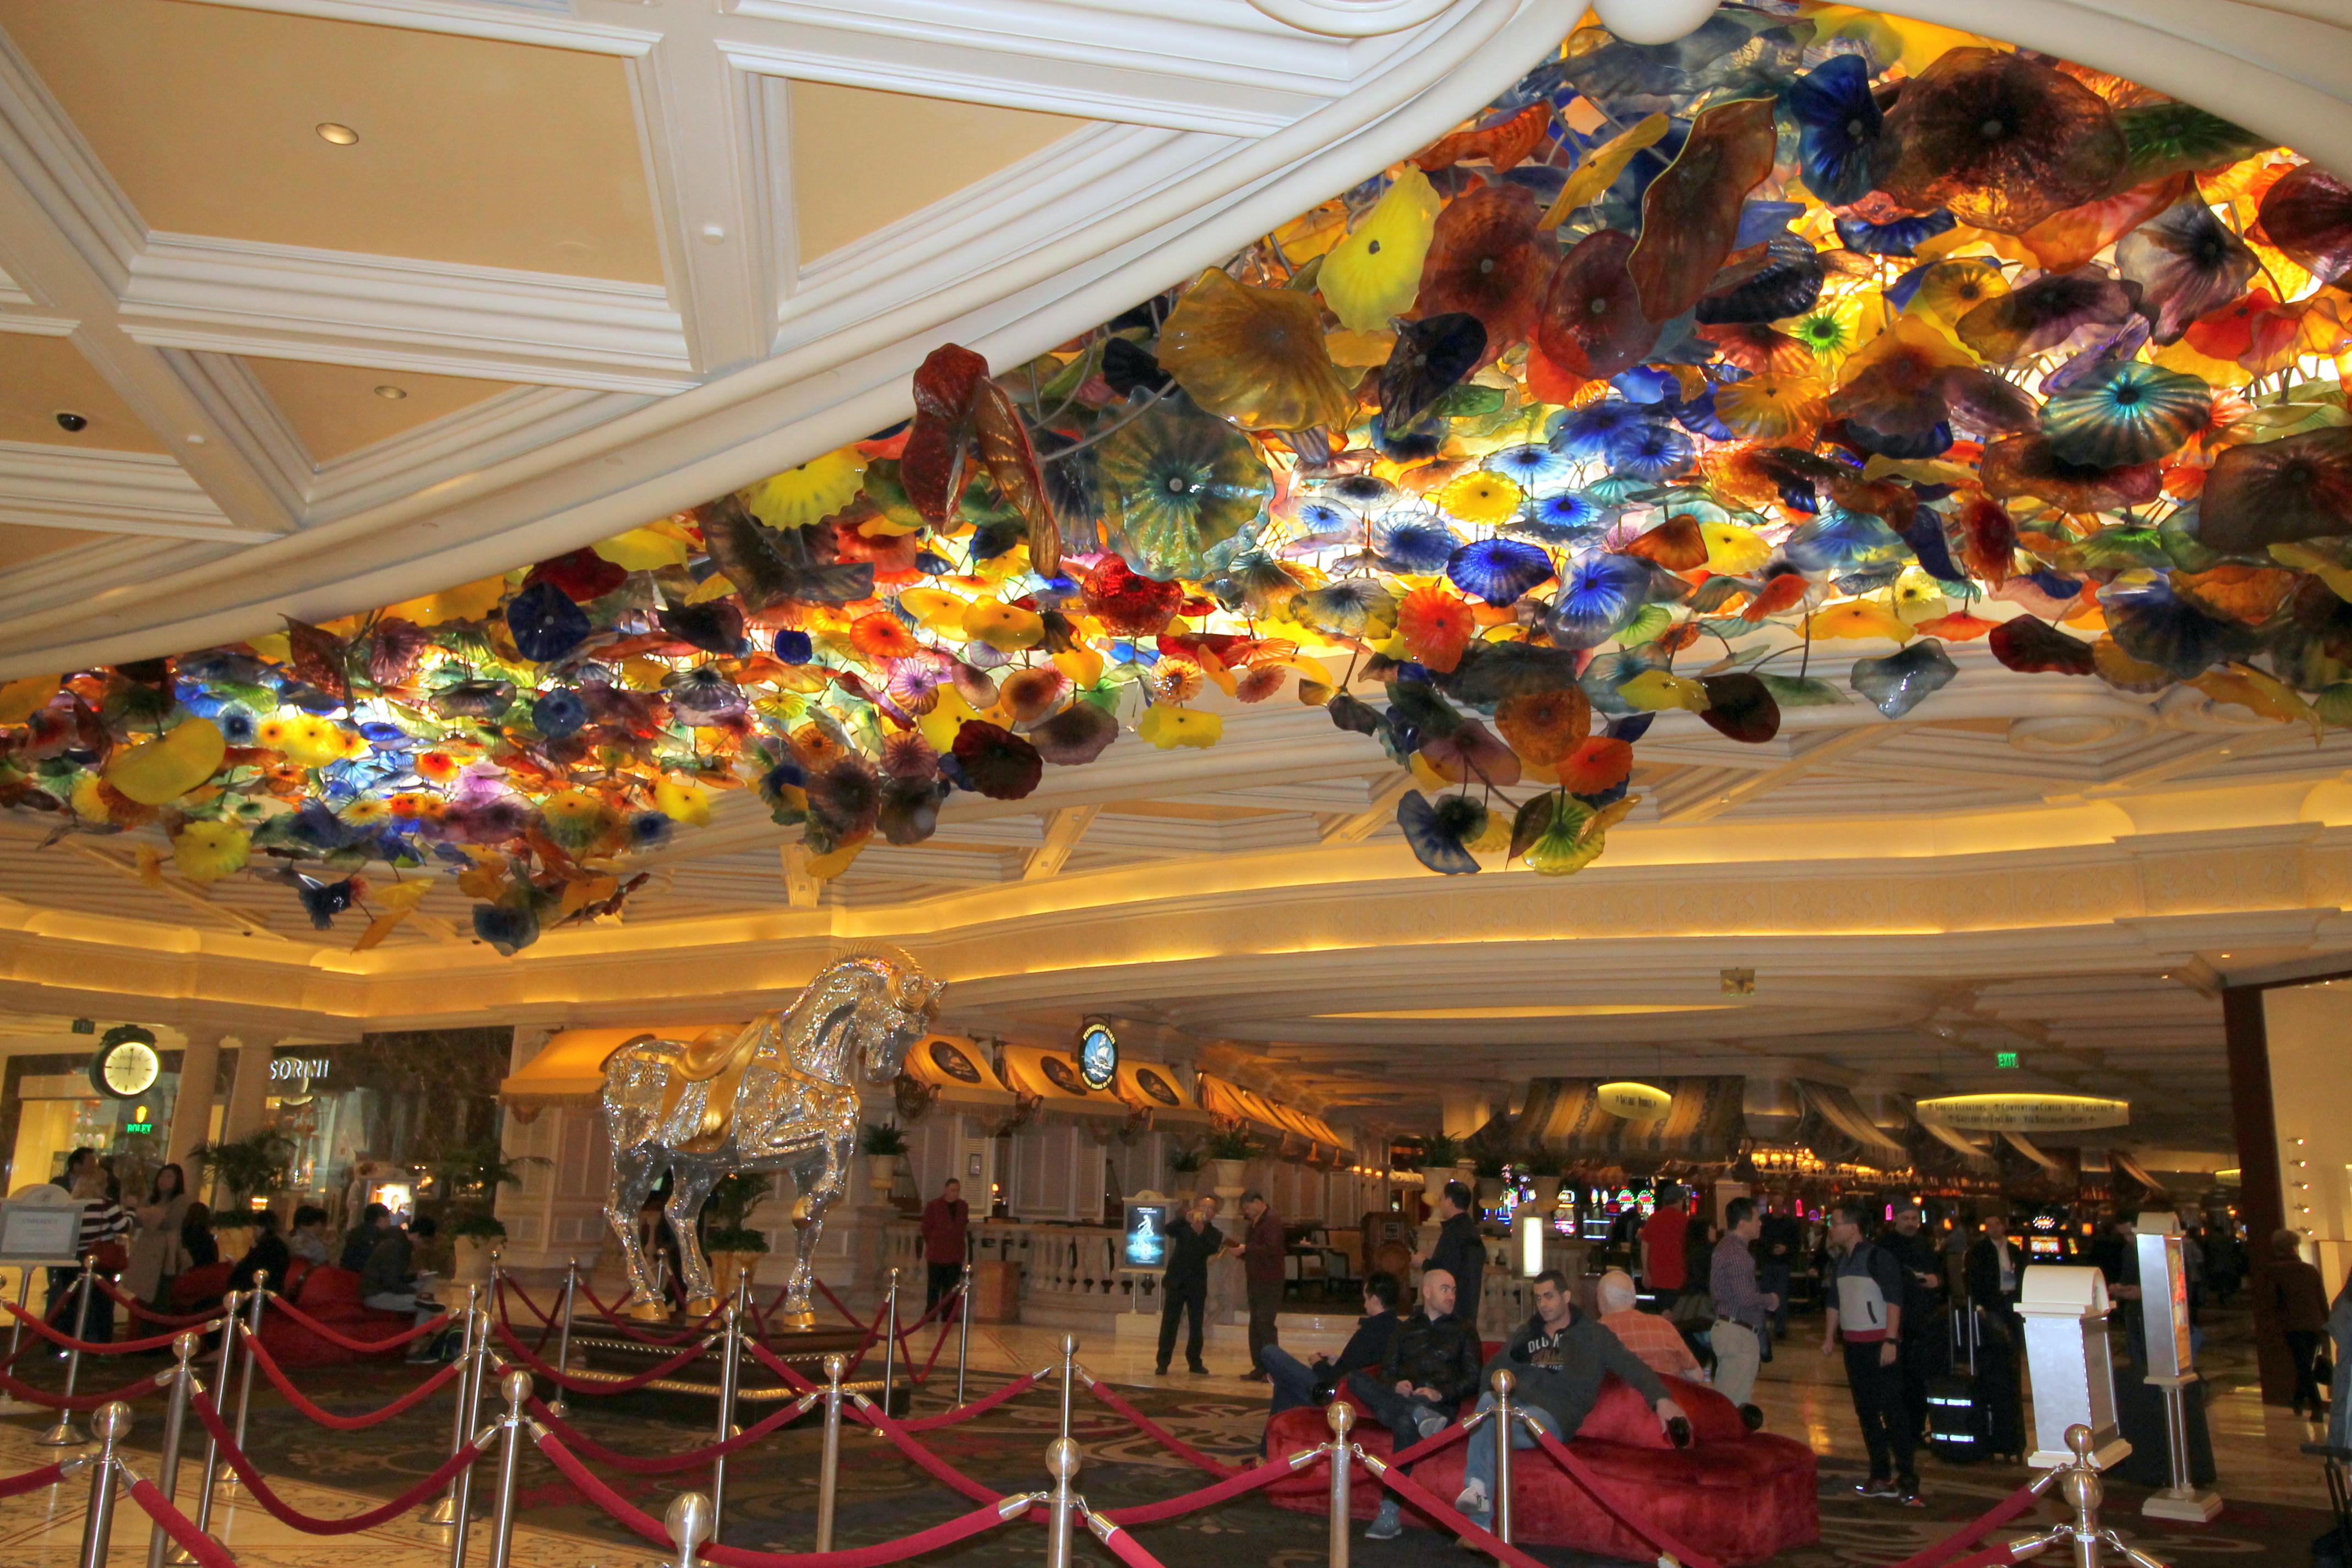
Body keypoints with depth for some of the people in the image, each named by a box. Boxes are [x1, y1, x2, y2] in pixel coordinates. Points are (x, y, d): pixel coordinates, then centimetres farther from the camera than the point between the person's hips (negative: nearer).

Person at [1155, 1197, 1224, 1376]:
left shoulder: (1214, 1234, 5)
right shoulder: (1184, 1226, 6)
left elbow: (1212, 1250, -15)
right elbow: (1169, 1230, -14)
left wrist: (1201, 1233, -31)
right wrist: (1185, 1219, -28)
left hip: (1197, 1285, 1)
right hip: (1176, 1281, -1)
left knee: (1197, 1325, 5)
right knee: (1169, 1323, -2)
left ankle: (1195, 1363, 16)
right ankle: (1163, 1363, 1)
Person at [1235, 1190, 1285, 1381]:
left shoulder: (1272, 1222, -12)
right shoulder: (1254, 1223, 18)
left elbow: (1272, 1249, -24)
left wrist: (1246, 1249, -19)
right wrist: (1241, 1251, 5)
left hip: (1269, 1282, -10)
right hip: (1255, 1281, 10)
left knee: (1265, 1324, -11)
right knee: (1255, 1326, 9)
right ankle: (1259, 1368, 14)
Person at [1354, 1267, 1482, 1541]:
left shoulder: (1464, 1330, 22)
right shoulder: (1405, 1329, 29)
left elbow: (1472, 1378, 9)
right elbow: (1386, 1370, 18)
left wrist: (1441, 1393, -10)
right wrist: (1395, 1386, -7)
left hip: (1440, 1404, -3)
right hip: (1400, 1401, 3)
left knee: (1406, 1424, -40)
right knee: (1356, 1378, -27)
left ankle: (1390, 1513, -41)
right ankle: (1419, 1415, -42)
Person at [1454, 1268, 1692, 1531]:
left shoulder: (1592, 1334, 17)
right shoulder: (1526, 1333, 30)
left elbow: (1630, 1366, 5)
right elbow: (1490, 1372, 32)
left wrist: (1661, 1399, -13)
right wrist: (1496, 1385, 7)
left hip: (1554, 1416, -4)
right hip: (1515, 1405, 4)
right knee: (1488, 1401, -35)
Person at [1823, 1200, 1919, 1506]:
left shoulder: (1878, 1257, -10)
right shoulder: (1841, 1263, 13)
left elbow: (1894, 1299, -14)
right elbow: (1835, 1302, 21)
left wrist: (1891, 1340, -20)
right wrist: (1829, 1337, 16)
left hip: (1880, 1345, -8)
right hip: (1854, 1345, 8)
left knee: (1893, 1412, -8)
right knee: (1866, 1412, 9)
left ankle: (1907, 1482, -4)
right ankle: (1881, 1478, 16)